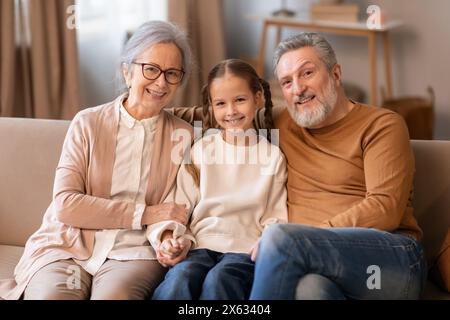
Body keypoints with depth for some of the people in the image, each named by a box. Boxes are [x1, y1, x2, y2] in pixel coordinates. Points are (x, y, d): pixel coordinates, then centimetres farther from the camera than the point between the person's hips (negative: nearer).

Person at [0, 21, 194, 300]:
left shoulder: (183, 135, 10)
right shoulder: (88, 123, 4)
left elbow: (178, 210, 11)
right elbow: (65, 205, -6)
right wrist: (143, 214, -10)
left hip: (132, 252, 0)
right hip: (68, 246, 1)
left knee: (114, 295, -35)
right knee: (51, 295, -32)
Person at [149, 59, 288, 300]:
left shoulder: (272, 156, 10)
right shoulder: (201, 149, 12)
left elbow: (275, 218, 8)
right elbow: (179, 204, 10)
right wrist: (169, 237, -9)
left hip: (246, 247, -1)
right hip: (200, 245, 1)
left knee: (218, 280, -33)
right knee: (179, 278, -32)